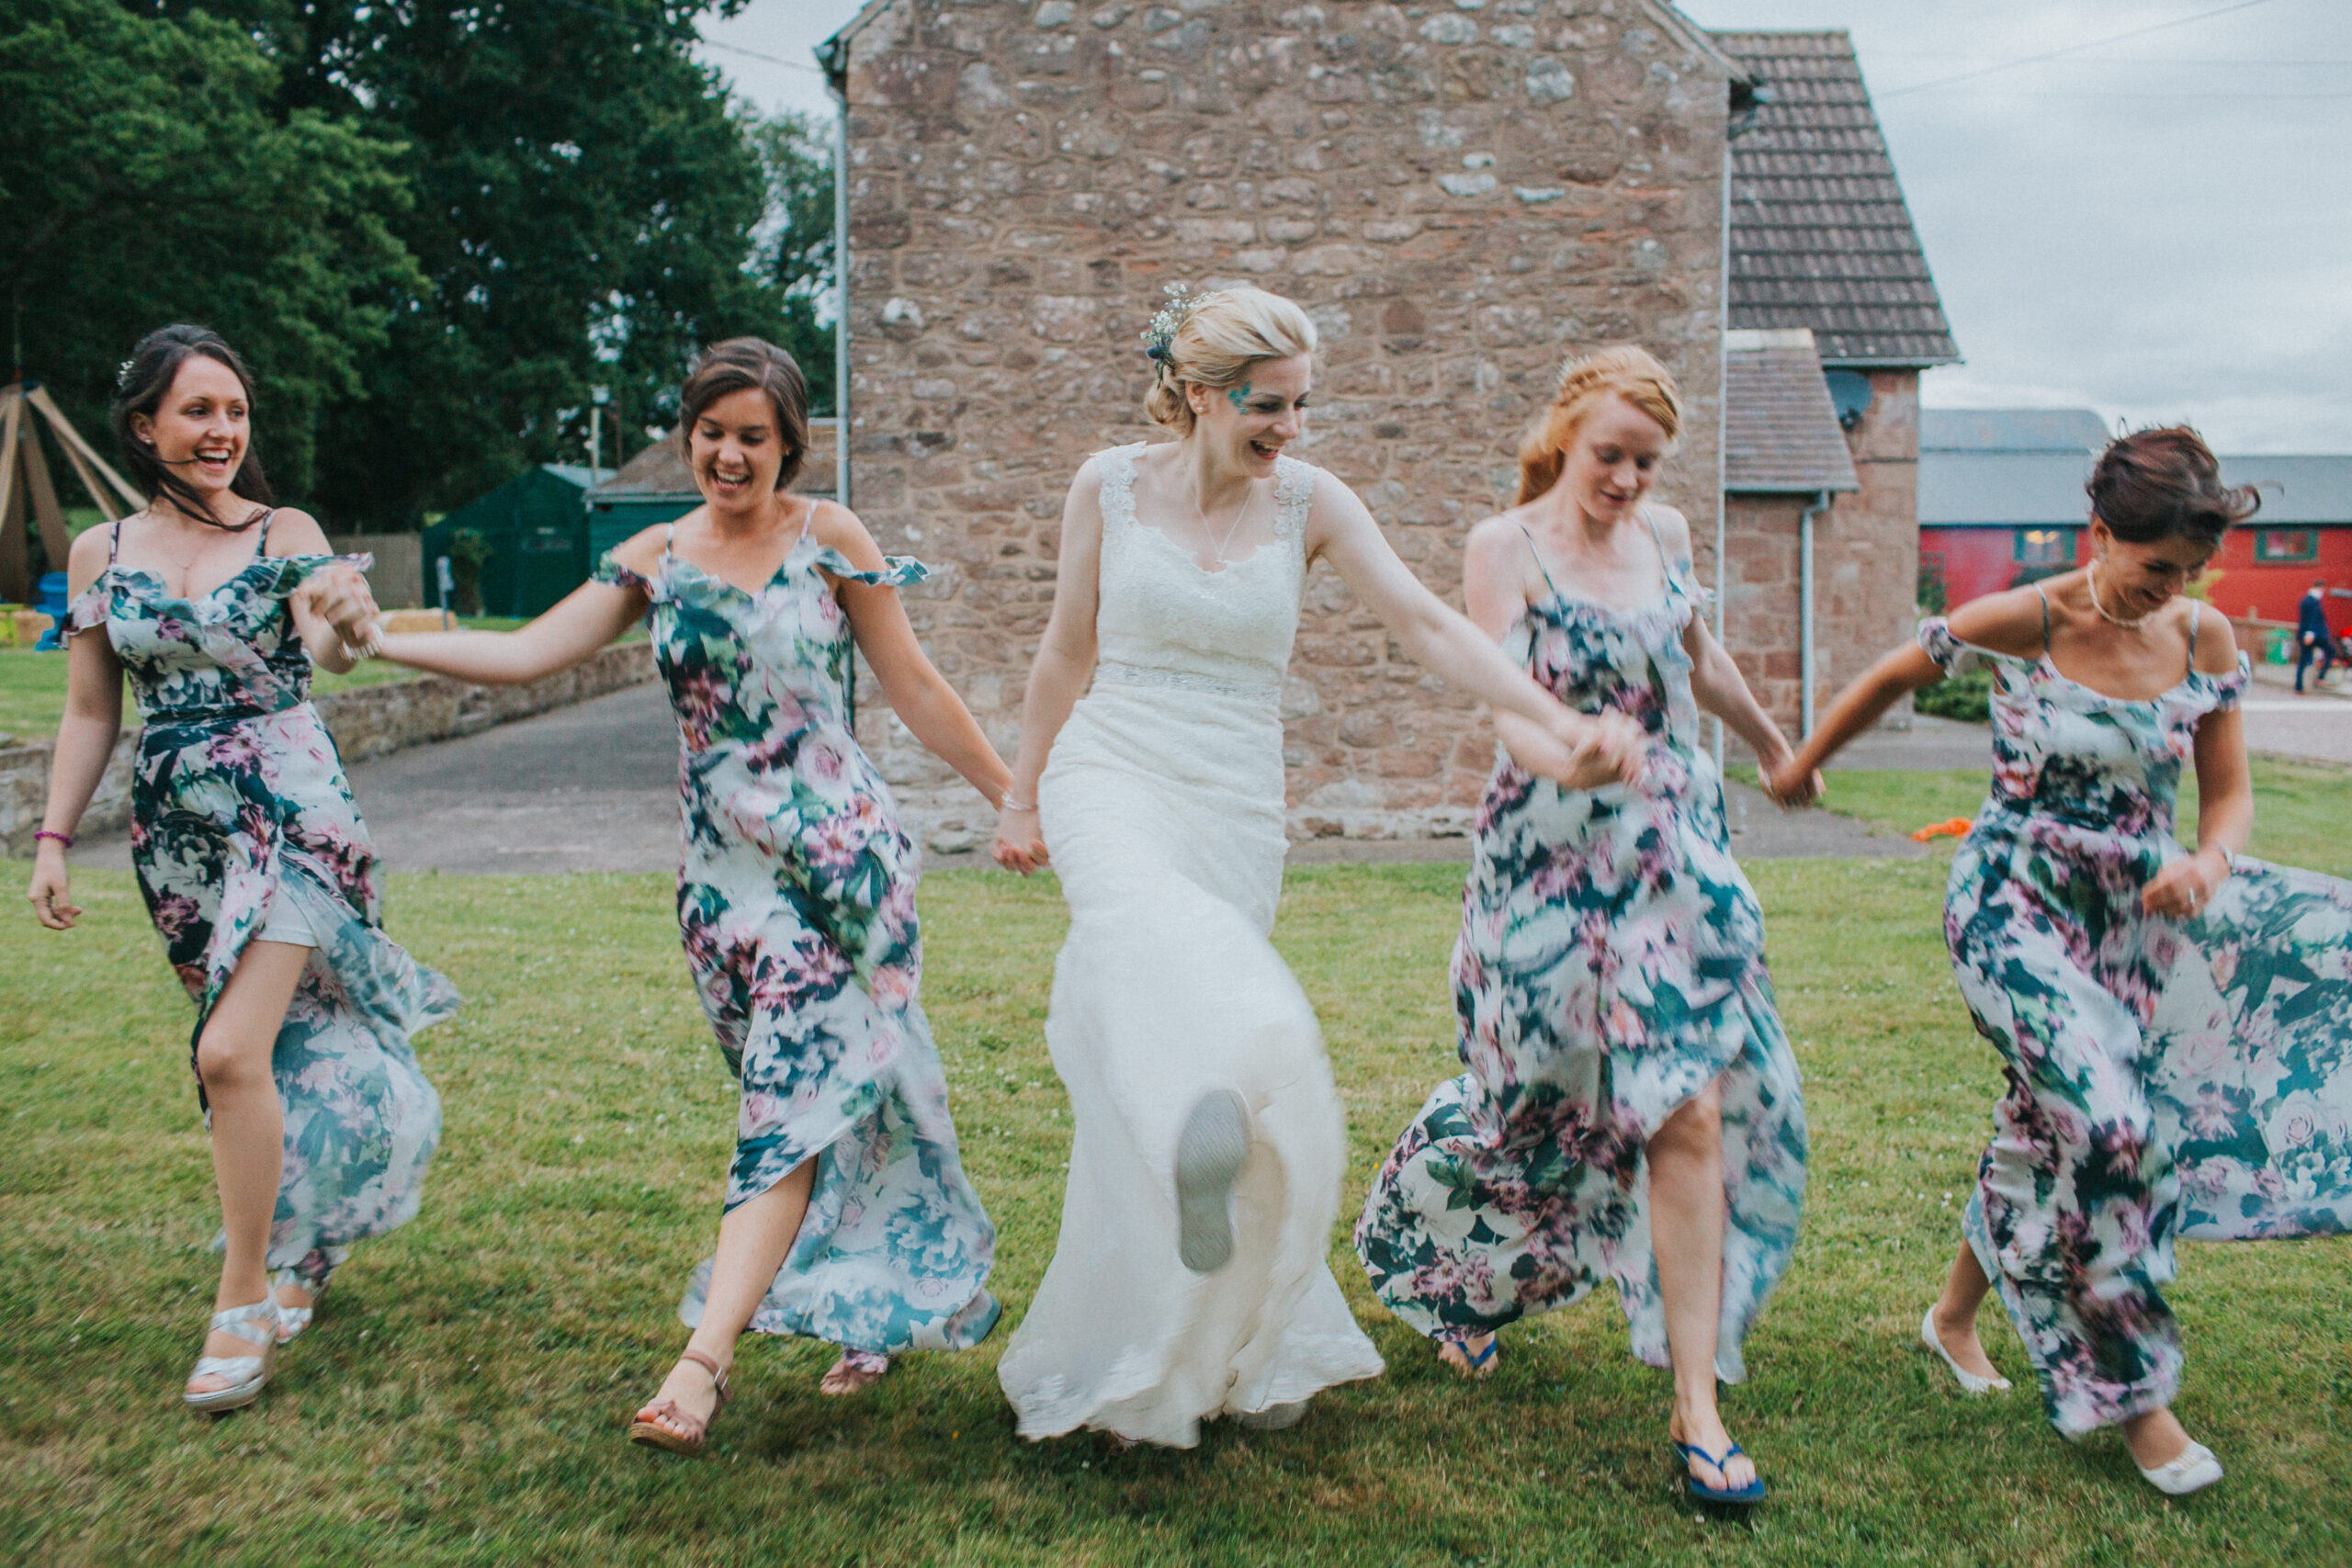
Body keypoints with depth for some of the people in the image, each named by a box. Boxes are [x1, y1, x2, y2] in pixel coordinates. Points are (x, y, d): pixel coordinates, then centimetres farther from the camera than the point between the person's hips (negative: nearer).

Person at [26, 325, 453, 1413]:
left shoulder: (286, 535, -5)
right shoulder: (101, 554, 4)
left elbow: (328, 650, -23)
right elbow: (89, 714, 9)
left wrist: (347, 625, -45)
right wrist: (53, 840, 4)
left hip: (287, 812, -4)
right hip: (174, 829, 4)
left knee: (234, 1051, -15)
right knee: (274, 1044, 13)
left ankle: (246, 1297, -2)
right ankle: (300, 1248, 35)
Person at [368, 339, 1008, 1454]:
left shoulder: (828, 539, -2)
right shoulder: (657, 560, 7)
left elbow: (914, 689, 2)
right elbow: (527, 654, 1)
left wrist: (1017, 795, 2)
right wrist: (376, 641, -8)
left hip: (837, 857, -4)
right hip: (723, 869, 4)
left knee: (794, 1096, -11)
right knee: (816, 1091, 11)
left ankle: (704, 1358, -15)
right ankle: (871, 1306, 29)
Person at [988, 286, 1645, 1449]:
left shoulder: (1310, 503, 1)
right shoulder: (1109, 486, 1)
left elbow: (1427, 625, -7)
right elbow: (1067, 653, 10)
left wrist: (1554, 722, -19)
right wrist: (1022, 795, 16)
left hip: (1237, 809, 0)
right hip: (1113, 775, 0)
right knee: (1155, 933, -36)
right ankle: (1206, 1128, -57)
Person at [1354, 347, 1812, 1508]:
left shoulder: (1667, 535, 8)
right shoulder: (1506, 547, -7)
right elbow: (1510, 709, -17)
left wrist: (1773, 744, 39)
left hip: (1675, 855, 4)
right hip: (1551, 863, -4)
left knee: (1690, 1108, -5)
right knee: (1540, 1093, 6)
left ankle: (1698, 1404, -1)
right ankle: (1455, 1272, 39)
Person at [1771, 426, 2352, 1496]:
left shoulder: (2205, 641, 0)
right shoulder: (2020, 625, -14)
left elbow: (2228, 794, 5)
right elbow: (1889, 679, 2)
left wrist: (2206, 864, -18)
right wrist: (1801, 763, 14)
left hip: (2130, 905, 5)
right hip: (2015, 901, -5)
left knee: (2053, 1121, 6)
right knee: (2106, 1122, -18)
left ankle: (1957, 1313, 30)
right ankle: (2137, 1393, -4)